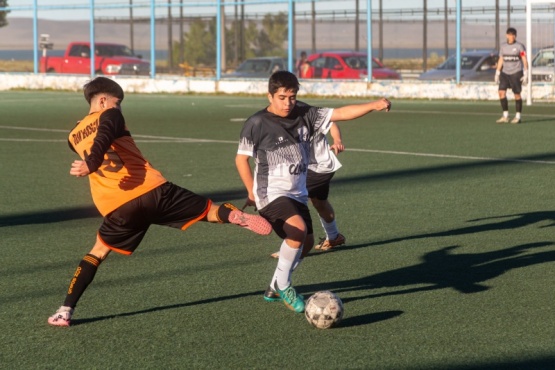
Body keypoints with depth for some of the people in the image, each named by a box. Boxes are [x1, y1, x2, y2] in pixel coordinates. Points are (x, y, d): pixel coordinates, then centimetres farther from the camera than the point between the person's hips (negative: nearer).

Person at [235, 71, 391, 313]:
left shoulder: (305, 115, -1)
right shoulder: (257, 124, -13)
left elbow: (339, 114, -7)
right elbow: (241, 159, -4)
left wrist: (373, 106, -20)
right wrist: (252, 192, -1)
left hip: (297, 193, 7)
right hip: (271, 193, -7)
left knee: (306, 242, 13)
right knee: (298, 229, -28)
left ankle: (275, 287, 32)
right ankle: (282, 286, -10)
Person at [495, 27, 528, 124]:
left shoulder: (519, 46, -4)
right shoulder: (503, 46, 10)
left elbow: (525, 61, -4)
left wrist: (526, 74, -10)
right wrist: (497, 73, 12)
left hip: (516, 73, -4)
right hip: (505, 72, 4)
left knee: (517, 94, -3)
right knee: (501, 92, -8)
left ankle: (517, 117, 7)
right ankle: (505, 116, -2)